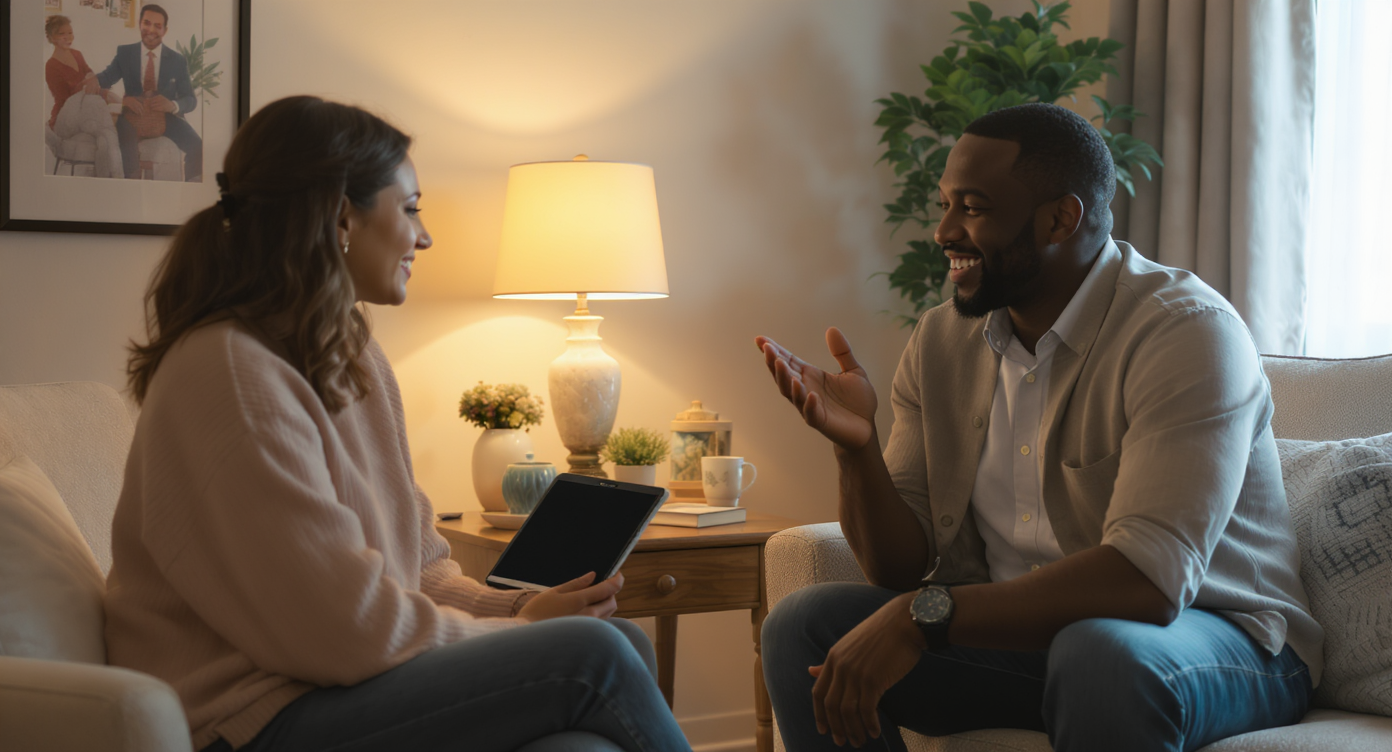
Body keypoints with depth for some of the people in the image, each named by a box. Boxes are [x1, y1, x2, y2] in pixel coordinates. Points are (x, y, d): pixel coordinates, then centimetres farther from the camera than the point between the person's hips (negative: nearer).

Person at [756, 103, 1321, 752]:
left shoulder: (1188, 332, -19)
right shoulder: (939, 343, 2)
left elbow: (1149, 578, -31)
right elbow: (902, 569, 1)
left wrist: (922, 615, -33)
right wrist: (856, 447, -19)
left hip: (1214, 635, -5)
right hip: (1016, 630, 6)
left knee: (1101, 654, -38)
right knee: (802, 626, -11)